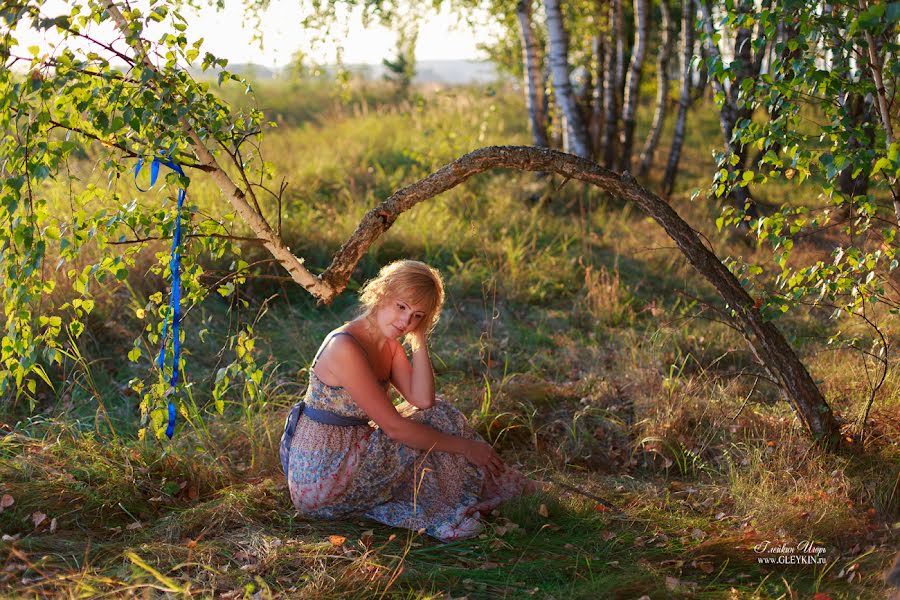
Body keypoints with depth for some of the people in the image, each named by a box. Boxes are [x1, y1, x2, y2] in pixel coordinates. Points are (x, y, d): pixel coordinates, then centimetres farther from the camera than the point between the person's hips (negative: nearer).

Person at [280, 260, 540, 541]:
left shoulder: (389, 344, 5)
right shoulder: (345, 347, -24)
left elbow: (422, 400, -8)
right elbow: (394, 427, -23)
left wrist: (419, 338, -9)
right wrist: (466, 447, -16)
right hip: (319, 482, -9)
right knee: (437, 420, -8)